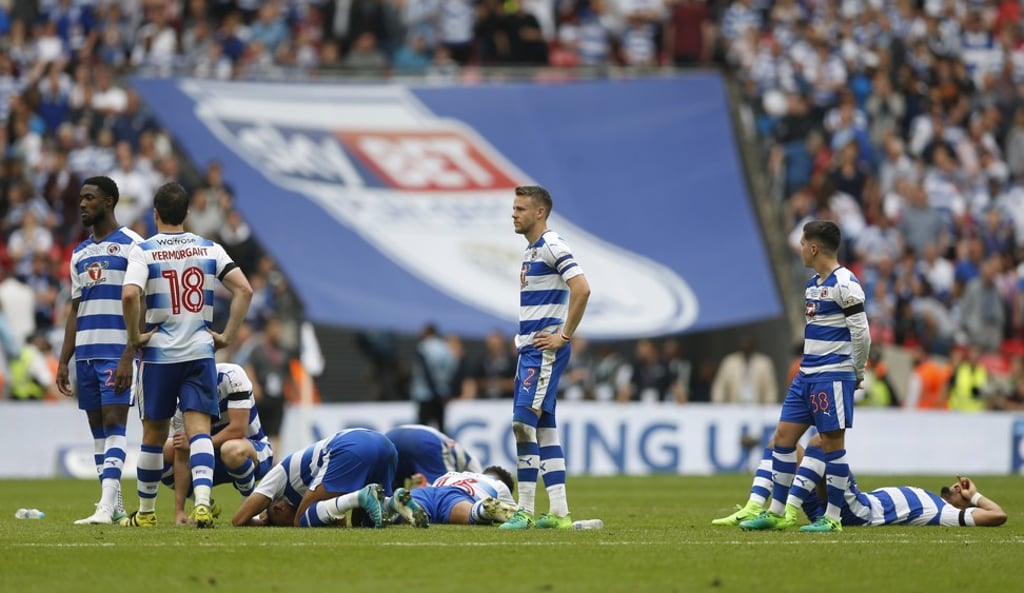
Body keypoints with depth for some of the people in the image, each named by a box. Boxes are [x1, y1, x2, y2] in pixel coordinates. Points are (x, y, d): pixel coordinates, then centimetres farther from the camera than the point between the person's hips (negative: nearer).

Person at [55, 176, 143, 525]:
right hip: (85, 350, 7)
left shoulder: (131, 246, -4)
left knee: (113, 423, -13)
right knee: (97, 427, 7)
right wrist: (63, 361, 14)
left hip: (117, 349, -7)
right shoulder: (80, 254, 18)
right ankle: (115, 506, 12)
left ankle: (106, 507, -21)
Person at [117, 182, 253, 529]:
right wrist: (227, 336, 3)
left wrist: (134, 338, -7)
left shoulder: (144, 251, -3)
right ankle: (203, 499, -28)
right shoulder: (210, 249, 6)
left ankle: (146, 512, 22)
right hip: (201, 352, 1)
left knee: (154, 434, 11)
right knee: (199, 429, -6)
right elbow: (244, 290, -2)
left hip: (158, 353, -1)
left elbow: (130, 295, -20)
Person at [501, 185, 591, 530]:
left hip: (545, 350, -10)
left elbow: (581, 289, -23)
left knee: (524, 423, -14)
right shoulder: (531, 251, 17)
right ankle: (559, 513, 10)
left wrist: (563, 336, -20)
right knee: (544, 429, 8)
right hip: (529, 350, 10)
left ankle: (525, 511, -12)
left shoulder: (553, 247, -12)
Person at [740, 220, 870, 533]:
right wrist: (809, 367, 16)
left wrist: (857, 374, -5)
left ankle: (832, 517, 1)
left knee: (832, 443, -5)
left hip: (833, 376, -9)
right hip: (807, 375, 9)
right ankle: (776, 512, 11)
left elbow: (861, 332, -14)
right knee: (783, 436, 6)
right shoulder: (813, 284, 16)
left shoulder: (844, 284, -13)